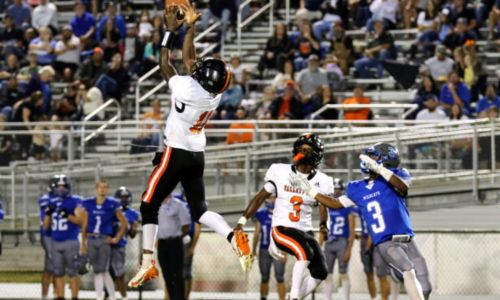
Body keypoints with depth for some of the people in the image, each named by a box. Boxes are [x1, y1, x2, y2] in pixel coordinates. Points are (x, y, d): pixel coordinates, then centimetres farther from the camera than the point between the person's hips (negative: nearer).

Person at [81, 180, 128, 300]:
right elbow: (85, 225, 11)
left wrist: (117, 238, 1)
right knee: (96, 271, 4)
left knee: (103, 270, -10)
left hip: (104, 240, -3)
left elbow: (124, 222, 6)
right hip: (91, 239, 3)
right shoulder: (88, 204, 7)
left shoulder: (112, 204, 0)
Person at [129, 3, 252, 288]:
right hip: (197, 155, 7)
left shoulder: (188, 88, -22)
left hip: (176, 154, -7)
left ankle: (148, 263, -2)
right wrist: (190, 26, 16)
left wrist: (171, 30, 0)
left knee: (149, 205, 3)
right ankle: (233, 237, -15)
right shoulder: (215, 94, -2)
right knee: (199, 209, 12)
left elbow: (165, 64, -8)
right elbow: (189, 59, 12)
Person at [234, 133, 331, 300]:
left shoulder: (320, 180, 1)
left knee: (320, 272, -1)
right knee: (305, 253, -30)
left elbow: (324, 207, -8)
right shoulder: (281, 172, -2)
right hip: (282, 229, -4)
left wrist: (324, 226, -30)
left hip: (305, 231, 4)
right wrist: (242, 222, -1)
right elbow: (260, 198, 4)